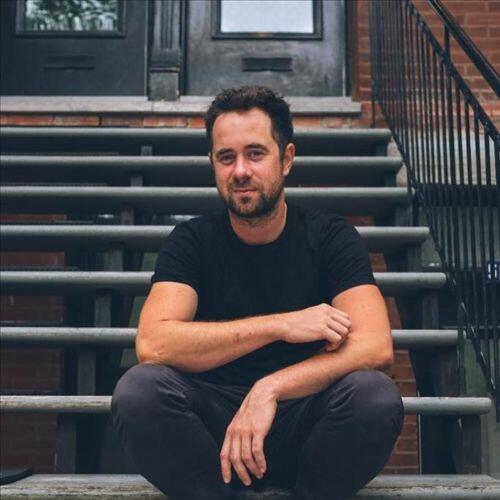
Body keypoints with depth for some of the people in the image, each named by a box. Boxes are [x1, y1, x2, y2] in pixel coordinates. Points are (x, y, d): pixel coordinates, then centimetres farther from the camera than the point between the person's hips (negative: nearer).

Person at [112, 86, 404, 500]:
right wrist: (281, 325, -23)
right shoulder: (191, 241, -2)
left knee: (376, 395, -31)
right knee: (139, 389, -28)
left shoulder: (331, 237, -3)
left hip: (303, 423, 0)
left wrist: (270, 388, -28)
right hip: (212, 424, 1)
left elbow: (376, 345, -16)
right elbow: (152, 344, -19)